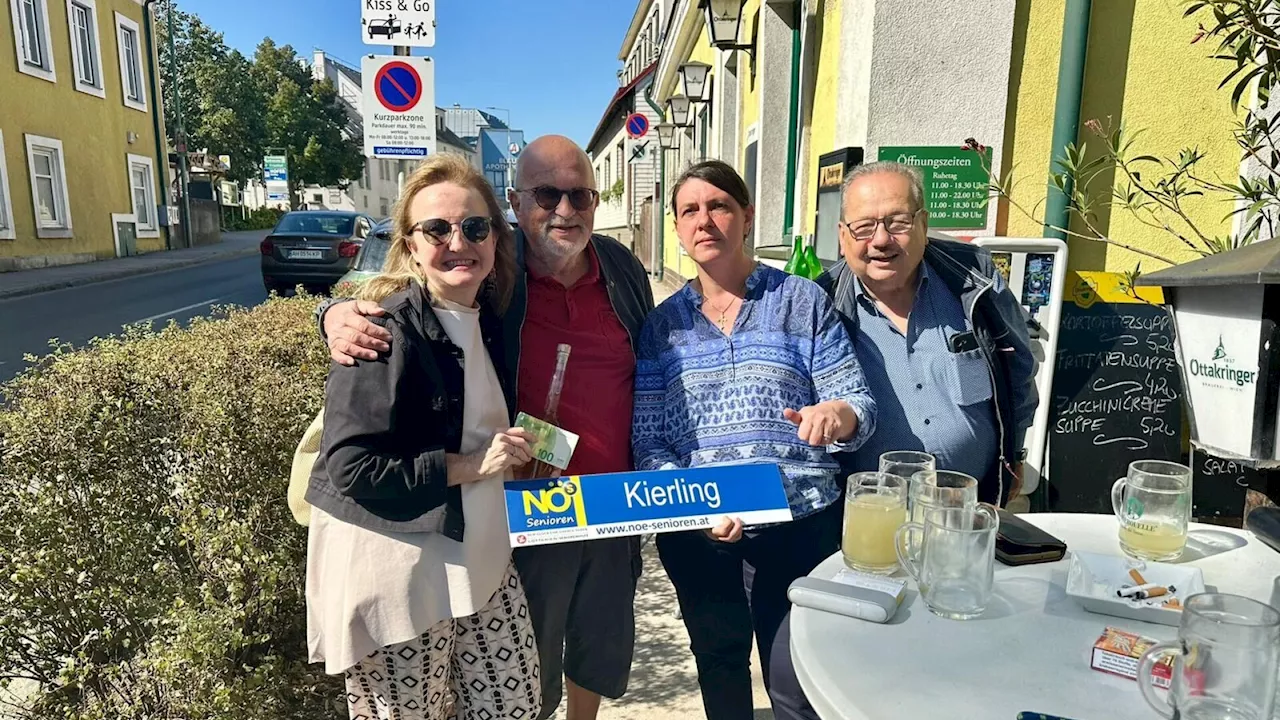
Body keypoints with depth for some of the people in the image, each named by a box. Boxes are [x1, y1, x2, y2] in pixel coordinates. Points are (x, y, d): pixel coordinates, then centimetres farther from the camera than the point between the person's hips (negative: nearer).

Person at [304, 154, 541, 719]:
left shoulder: (487, 318, 6)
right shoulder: (387, 331, -18)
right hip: (392, 567, -7)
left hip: (479, 557, 7)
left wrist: (510, 454, 4)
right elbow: (350, 466, -21)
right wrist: (470, 466, -20)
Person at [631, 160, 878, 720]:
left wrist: (836, 414, -28)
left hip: (801, 521, -1)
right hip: (696, 529, 2)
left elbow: (858, 404, -4)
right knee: (719, 659, 20)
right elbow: (648, 440, -1)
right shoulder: (662, 322, 3)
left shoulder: (802, 301, -1)